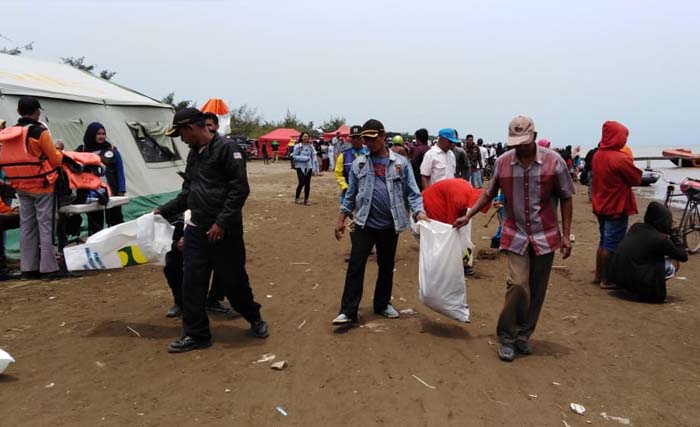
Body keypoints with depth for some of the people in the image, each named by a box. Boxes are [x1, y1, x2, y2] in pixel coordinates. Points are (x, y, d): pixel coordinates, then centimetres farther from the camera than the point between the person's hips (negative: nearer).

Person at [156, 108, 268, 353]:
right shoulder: (193, 154, 13)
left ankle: (254, 319, 31)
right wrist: (164, 211, 18)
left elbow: (240, 189, -18)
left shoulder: (226, 148, -13)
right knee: (192, 284, 6)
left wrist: (222, 222, -20)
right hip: (196, 230, 7)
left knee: (234, 280, 6)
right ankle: (195, 334, 18)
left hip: (224, 230, -7)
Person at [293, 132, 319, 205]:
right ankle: (297, 198, 7)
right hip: (300, 167, -3)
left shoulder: (311, 146, 5)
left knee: (307, 183, 3)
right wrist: (304, 158, -14)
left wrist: (314, 168, -2)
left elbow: (314, 157, 5)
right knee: (302, 182, -11)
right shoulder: (297, 146, -3)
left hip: (308, 167, 3)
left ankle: (306, 199, 15)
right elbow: (295, 156, -6)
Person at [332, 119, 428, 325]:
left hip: (390, 225, 1)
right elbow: (350, 194, 8)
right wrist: (341, 219, 5)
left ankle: (383, 304, 30)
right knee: (355, 266, -5)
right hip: (364, 224, 0)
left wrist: (419, 212, -17)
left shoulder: (401, 163, -1)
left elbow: (412, 192, -2)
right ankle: (348, 311, 0)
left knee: (387, 266, 14)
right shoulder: (358, 163, 3)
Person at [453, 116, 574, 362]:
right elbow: (489, 193, 12)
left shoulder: (553, 161, -6)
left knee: (536, 291, 7)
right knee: (518, 284, -13)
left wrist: (566, 235, -1)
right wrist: (468, 216, 6)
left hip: (545, 237, 1)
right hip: (516, 236, 0)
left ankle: (523, 335, 24)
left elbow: (566, 199, 1)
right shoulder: (503, 162, -2)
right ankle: (507, 337, 4)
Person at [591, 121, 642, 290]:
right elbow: (637, 180, -11)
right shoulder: (620, 159, -22)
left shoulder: (598, 155, 3)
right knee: (612, 245, 0)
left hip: (601, 206, 8)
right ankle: (607, 280, 6)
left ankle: (599, 275, 26)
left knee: (604, 242, 19)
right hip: (617, 208, -8)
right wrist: (630, 162, 4)